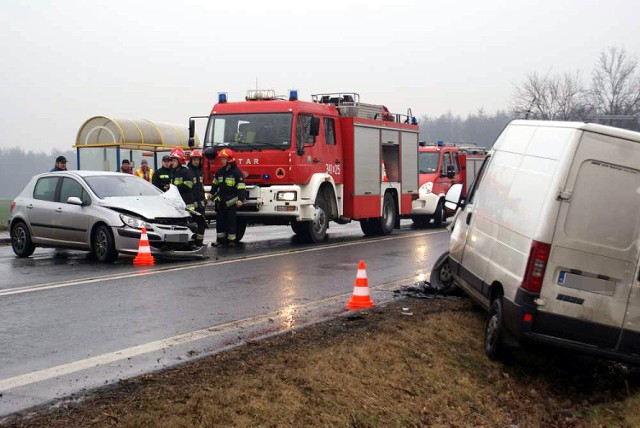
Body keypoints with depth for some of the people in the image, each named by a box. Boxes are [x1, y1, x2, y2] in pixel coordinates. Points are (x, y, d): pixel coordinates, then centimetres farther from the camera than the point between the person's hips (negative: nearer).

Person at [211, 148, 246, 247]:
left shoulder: (236, 172, -9)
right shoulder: (220, 171, 10)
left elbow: (241, 187, -13)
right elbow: (215, 184, 23)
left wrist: (241, 199, -19)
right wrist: (212, 194, 26)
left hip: (231, 201, -6)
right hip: (221, 200, 6)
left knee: (231, 221, -2)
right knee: (220, 220, 8)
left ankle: (231, 240, 4)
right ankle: (220, 239, 14)